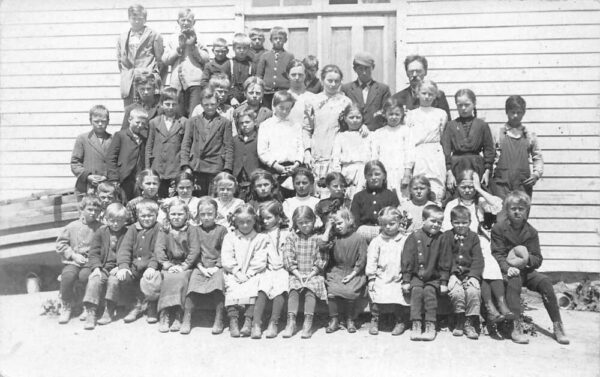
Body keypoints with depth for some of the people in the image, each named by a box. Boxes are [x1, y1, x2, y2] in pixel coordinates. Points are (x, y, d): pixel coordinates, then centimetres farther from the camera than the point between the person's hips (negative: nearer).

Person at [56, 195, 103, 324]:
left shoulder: (100, 228, 2)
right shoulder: (72, 227, 5)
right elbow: (60, 244, 7)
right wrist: (73, 255, -5)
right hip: (73, 262, 1)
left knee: (84, 276, -32)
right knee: (68, 276, -30)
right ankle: (66, 306, -3)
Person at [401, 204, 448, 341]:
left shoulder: (442, 239, 1)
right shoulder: (414, 237, -1)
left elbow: (444, 262, 2)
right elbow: (407, 260, -1)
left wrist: (444, 282, -3)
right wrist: (406, 280, -5)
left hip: (434, 277, 0)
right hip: (416, 275, 0)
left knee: (429, 291, -24)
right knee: (416, 291, -24)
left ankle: (430, 325, -17)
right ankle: (416, 324, -20)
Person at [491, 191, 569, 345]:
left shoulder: (531, 232, 7)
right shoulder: (499, 228, -2)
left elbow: (538, 259, 6)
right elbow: (497, 254, -6)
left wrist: (528, 259, -18)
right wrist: (507, 268, -25)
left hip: (526, 270, 4)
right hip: (507, 270, -3)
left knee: (545, 281, -23)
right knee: (514, 281, -36)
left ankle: (557, 325, -13)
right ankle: (516, 327, -35)